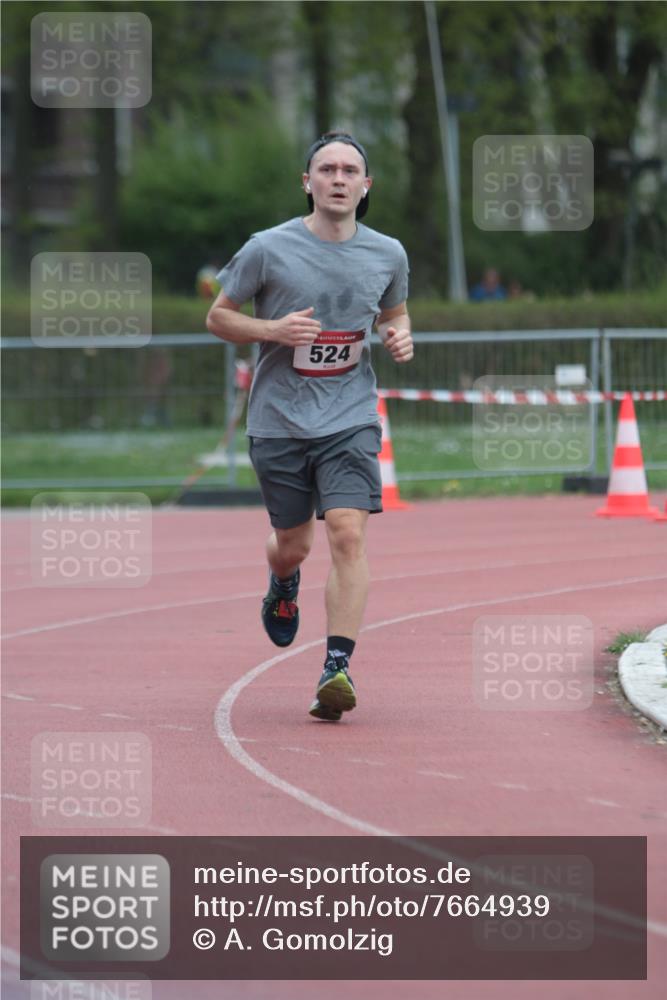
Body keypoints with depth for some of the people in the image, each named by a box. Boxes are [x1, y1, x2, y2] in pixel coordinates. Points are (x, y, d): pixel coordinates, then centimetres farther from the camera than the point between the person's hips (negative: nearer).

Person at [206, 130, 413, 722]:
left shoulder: (388, 255, 3)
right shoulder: (268, 249, -6)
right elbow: (218, 317, 3)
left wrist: (401, 338, -2)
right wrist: (274, 329, -15)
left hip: (350, 421, 0)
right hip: (279, 422, 0)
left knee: (348, 535, -17)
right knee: (293, 545, 10)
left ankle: (338, 669, -19)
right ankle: (283, 584, 49)